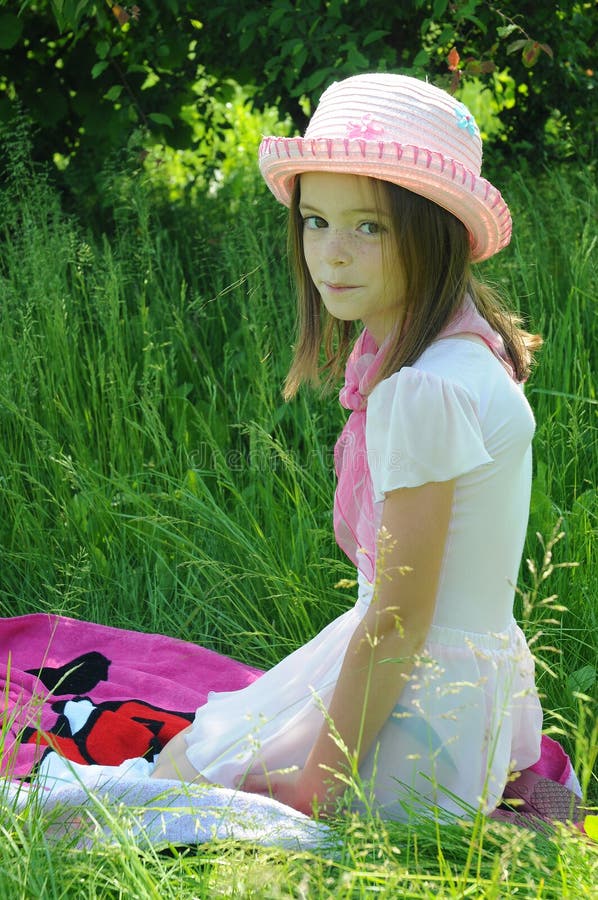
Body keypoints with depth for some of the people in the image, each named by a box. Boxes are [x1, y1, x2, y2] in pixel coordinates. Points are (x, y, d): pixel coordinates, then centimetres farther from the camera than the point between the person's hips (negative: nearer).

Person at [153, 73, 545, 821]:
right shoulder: (461, 348, 4)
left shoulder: (425, 393, -25)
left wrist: (313, 797, -17)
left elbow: (399, 622, -22)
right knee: (180, 754, 24)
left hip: (423, 704, -9)